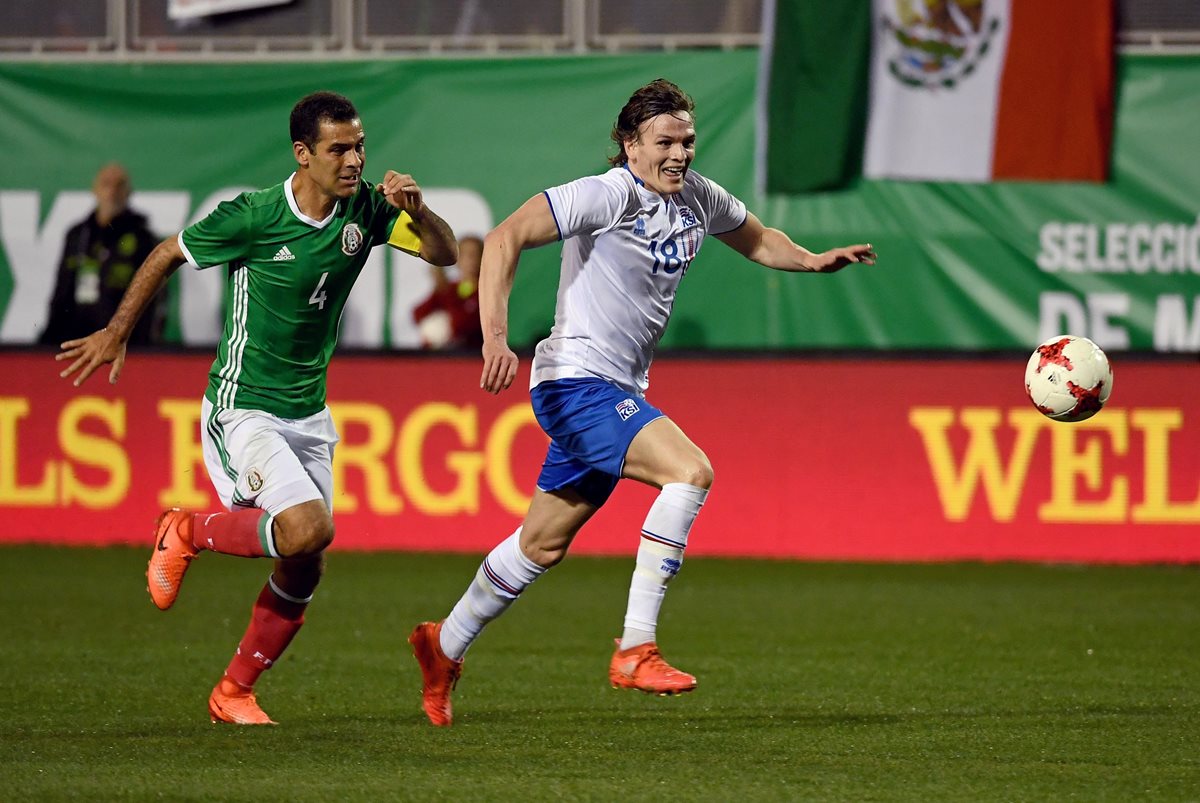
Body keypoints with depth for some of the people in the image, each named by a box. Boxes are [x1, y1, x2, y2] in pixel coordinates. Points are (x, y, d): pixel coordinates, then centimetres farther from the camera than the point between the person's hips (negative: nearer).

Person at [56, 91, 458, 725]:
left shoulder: (365, 208, -3)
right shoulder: (252, 217, -17)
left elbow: (445, 254, -3)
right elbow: (167, 255, -2)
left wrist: (417, 210, -24)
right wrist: (117, 333, 5)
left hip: (308, 414, 6)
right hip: (242, 408, -6)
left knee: (303, 568, 5)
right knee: (309, 527, -25)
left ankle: (233, 692, 22)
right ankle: (187, 533, 1)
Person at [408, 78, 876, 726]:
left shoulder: (696, 197, 7)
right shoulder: (608, 196, -17)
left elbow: (755, 238, 28)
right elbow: (505, 239, -21)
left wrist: (813, 260, 9)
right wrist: (495, 338, -31)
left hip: (617, 393, 9)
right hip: (576, 381, -9)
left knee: (545, 541, 17)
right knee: (689, 470, -26)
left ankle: (444, 646, 36)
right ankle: (635, 649, -25)